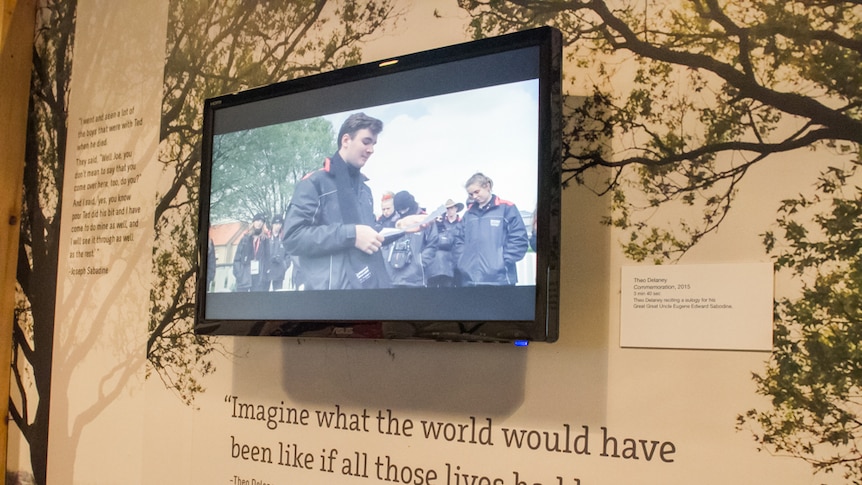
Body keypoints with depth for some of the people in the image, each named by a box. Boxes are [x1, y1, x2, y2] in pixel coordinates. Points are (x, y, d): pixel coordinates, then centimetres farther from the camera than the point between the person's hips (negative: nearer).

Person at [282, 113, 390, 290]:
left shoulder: (365, 190, 22)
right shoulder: (315, 183, -2)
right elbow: (293, 237, -14)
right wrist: (350, 234, -19)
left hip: (372, 285, 7)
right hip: (333, 286, -7)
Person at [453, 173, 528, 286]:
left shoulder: (507, 208, 2)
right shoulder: (469, 213, 17)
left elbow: (519, 239, -3)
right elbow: (459, 240, 19)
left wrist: (504, 261, -11)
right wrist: (461, 262, 3)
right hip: (470, 278, 4)